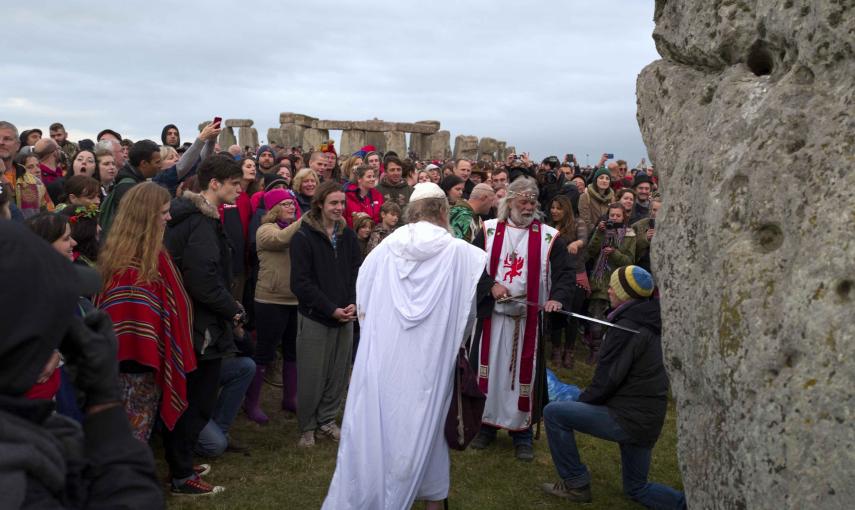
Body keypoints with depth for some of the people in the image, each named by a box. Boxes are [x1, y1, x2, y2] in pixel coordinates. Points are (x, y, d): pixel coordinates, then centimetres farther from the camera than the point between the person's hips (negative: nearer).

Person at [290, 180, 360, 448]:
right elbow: (301, 282, -10)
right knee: (311, 375, 2)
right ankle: (306, 426, 20)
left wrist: (353, 304, -8)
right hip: (314, 317, -4)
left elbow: (356, 272, 9)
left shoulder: (348, 235, 7)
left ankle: (327, 419, 29)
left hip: (346, 317, 4)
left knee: (338, 373, 10)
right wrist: (331, 310, -14)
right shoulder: (303, 237, -7)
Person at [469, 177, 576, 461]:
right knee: (488, 369, 10)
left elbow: (566, 274, -6)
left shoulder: (549, 237, 0)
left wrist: (558, 298, -25)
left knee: (524, 374, 5)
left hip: (529, 318, -1)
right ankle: (486, 424, 27)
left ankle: (522, 432, 19)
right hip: (491, 315, 1)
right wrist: (491, 285, -16)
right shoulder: (489, 230, 3)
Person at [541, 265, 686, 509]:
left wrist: (580, 401, -1)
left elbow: (606, 379, -19)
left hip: (628, 419, -10)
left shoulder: (627, 328, -19)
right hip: (649, 420, 10)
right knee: (636, 489, 24)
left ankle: (576, 484, 4)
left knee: (554, 412, -5)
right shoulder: (649, 324, 11)